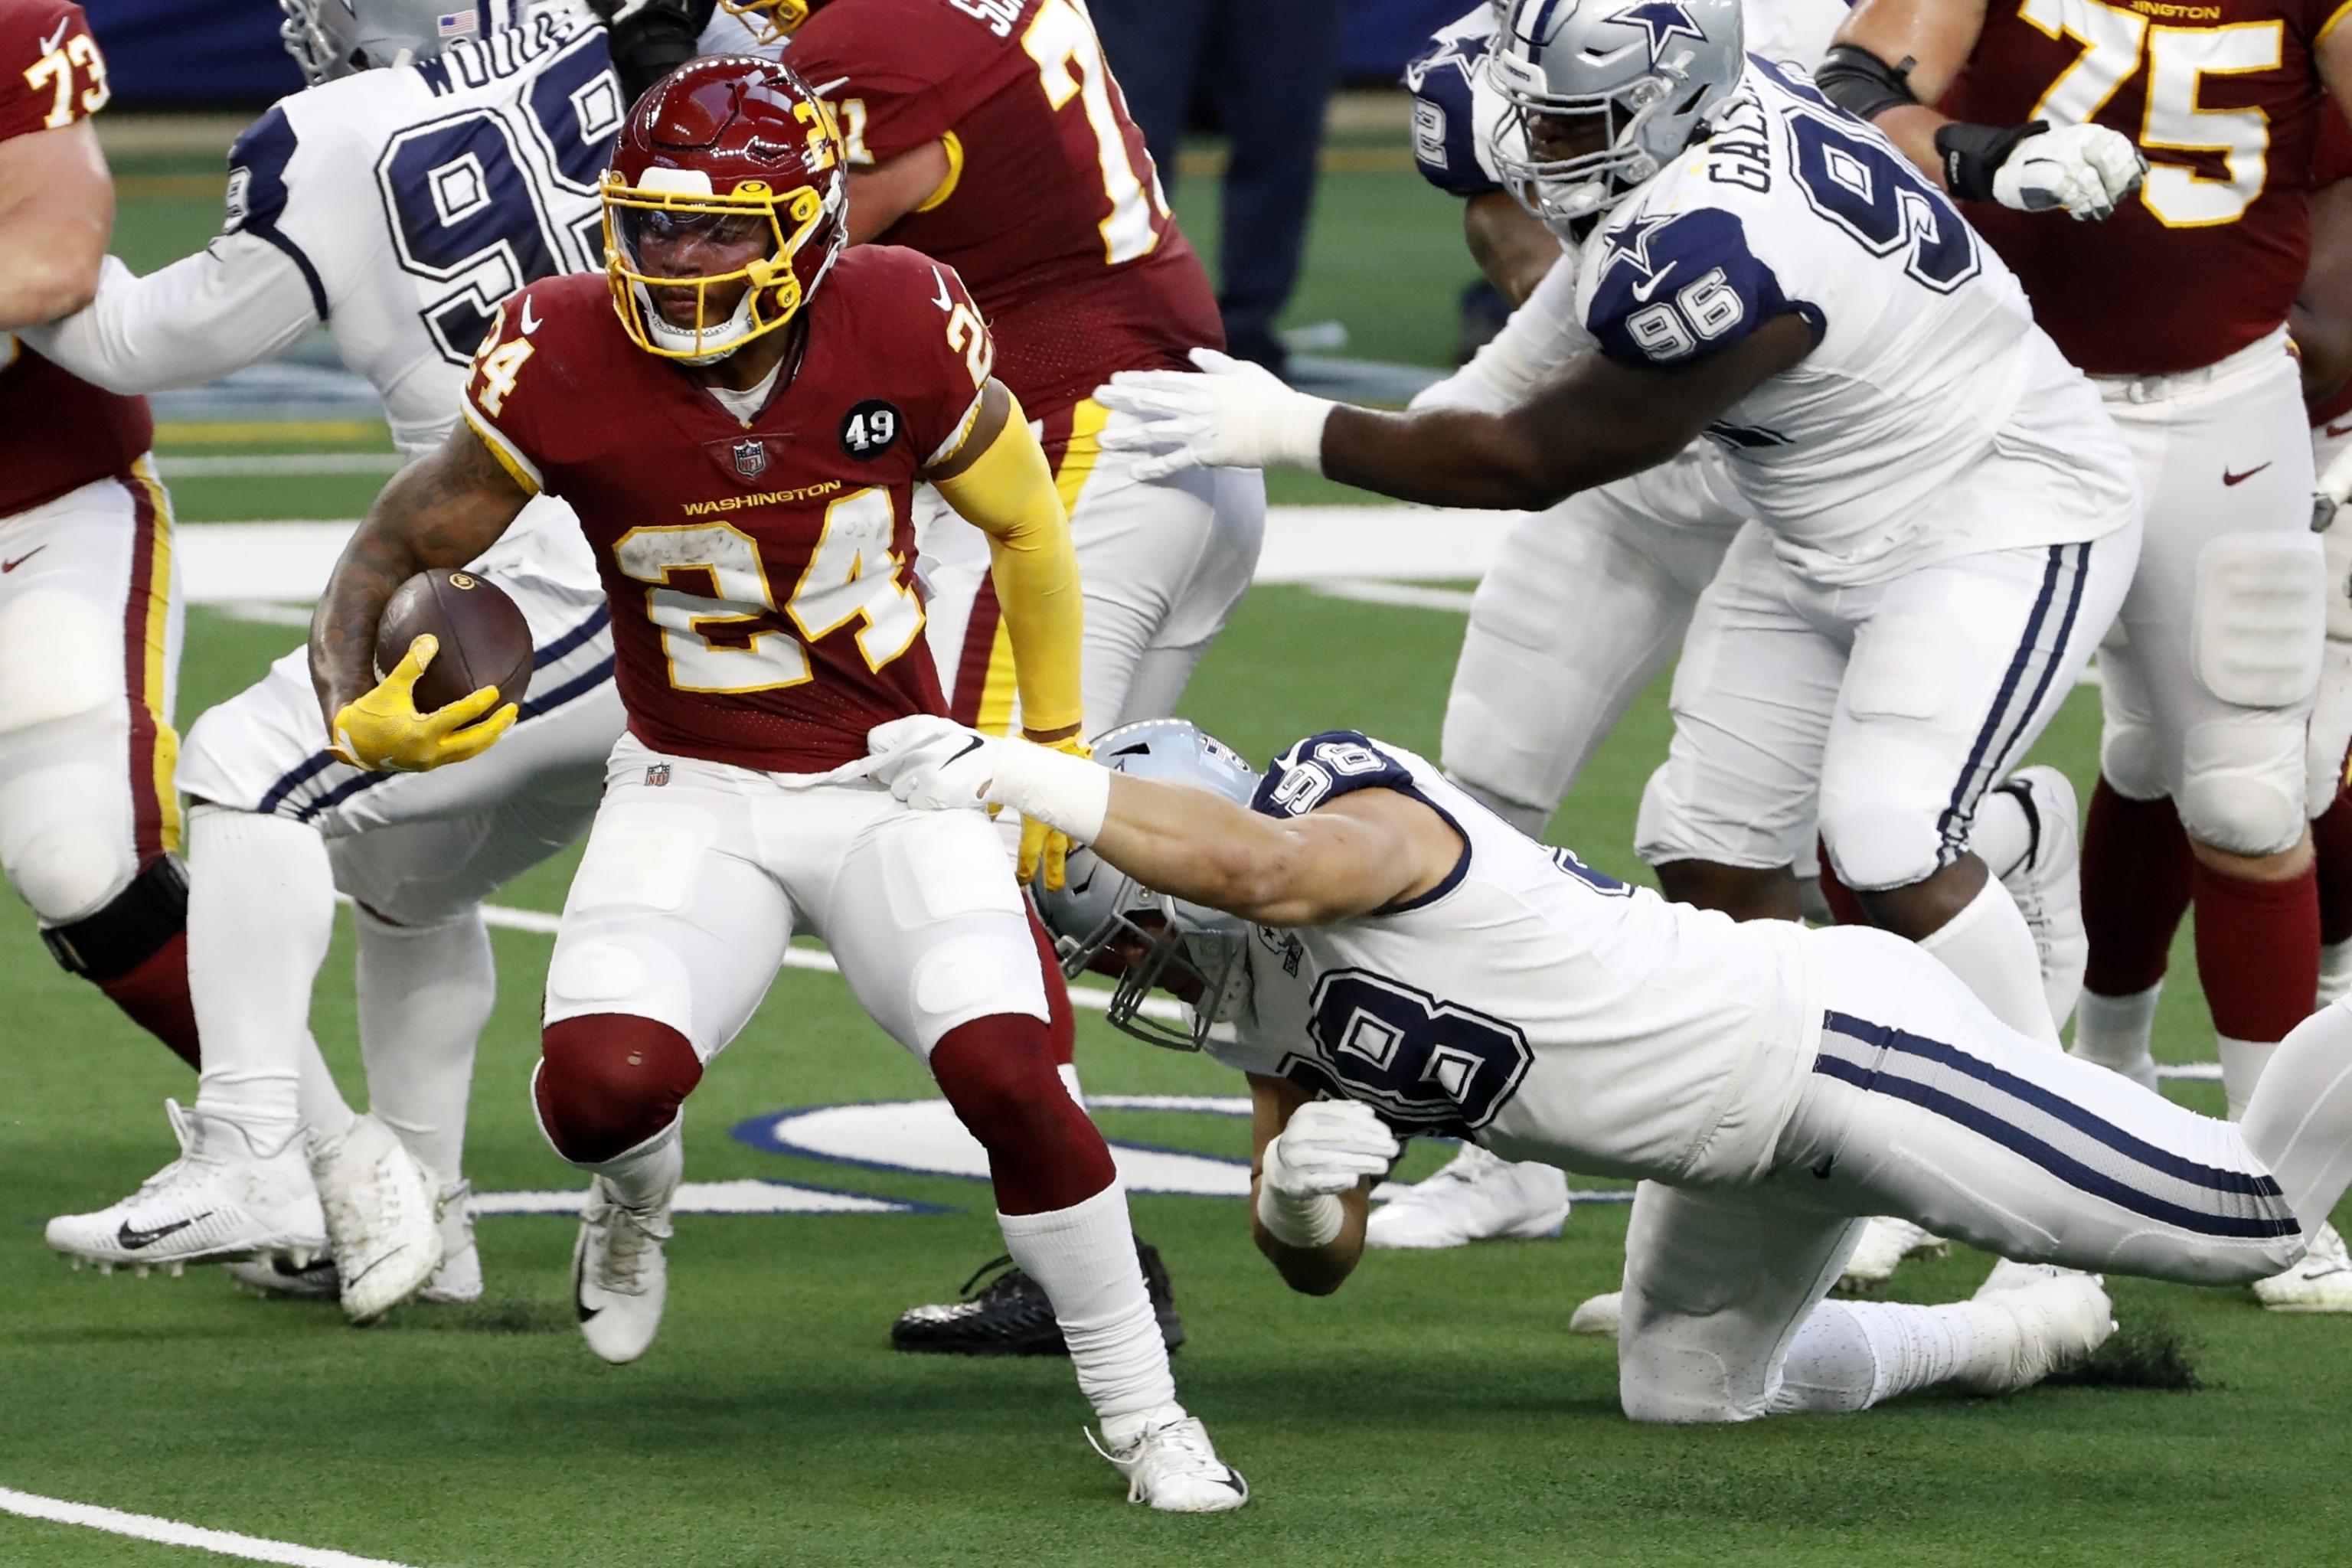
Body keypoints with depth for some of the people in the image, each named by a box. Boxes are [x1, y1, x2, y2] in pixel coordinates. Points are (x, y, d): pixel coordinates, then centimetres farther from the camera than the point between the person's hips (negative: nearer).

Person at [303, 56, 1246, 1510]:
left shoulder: (902, 332, -15)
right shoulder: (571, 364, -16)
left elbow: (1026, 523, 5)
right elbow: (398, 548, -5)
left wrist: (1056, 748, 11)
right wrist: (357, 709, -25)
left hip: (895, 783, 0)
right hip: (690, 794, 0)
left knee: (1007, 1074, -22)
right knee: (601, 1085, -25)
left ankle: (1141, 1409, -1)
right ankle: (637, 1182, 17)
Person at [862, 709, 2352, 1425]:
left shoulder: (1365, 814, -22)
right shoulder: (1265, 1020, 7)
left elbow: (1262, 868, -47)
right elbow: (1320, 1263, 11)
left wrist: (1014, 775, -47)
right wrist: (1298, 1194, -13)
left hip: (1838, 1032, -10)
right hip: (1755, 1149, 10)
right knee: (1687, 1394, 25)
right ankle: (2019, 1328, 39)